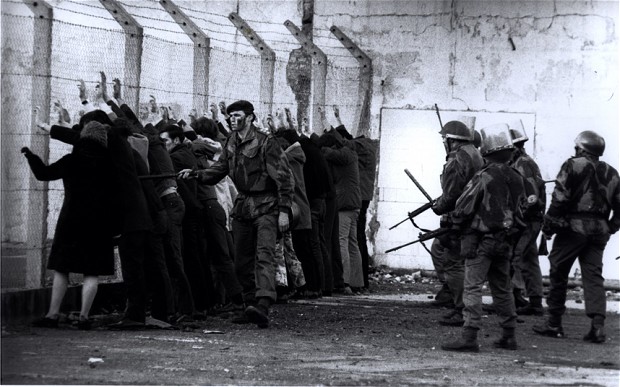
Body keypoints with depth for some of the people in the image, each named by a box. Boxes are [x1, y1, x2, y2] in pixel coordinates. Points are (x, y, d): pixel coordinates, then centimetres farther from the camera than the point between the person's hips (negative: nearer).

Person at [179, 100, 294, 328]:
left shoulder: (266, 143, -11)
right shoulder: (231, 144, 10)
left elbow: (284, 178, -11)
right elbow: (219, 170, 15)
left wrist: (284, 210, -15)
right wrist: (195, 174, -4)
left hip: (266, 206, -7)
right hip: (243, 206, 7)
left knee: (263, 255, -21)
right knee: (242, 261, 8)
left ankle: (263, 306, -35)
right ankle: (251, 304, 20)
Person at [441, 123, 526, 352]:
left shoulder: (483, 178, -15)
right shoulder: (516, 179, 5)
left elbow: (463, 208, -11)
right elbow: (520, 209, 13)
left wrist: (456, 222, 8)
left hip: (481, 240, -7)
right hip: (505, 240, 7)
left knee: (473, 288, -7)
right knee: (502, 288, 15)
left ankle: (469, 338, -13)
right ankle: (509, 336, 20)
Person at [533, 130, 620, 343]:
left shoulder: (573, 166, -5)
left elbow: (560, 198, -12)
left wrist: (548, 225, -5)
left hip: (574, 227, -5)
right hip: (599, 230, 5)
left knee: (558, 274, 6)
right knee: (594, 276, 5)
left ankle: (554, 323, 10)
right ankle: (598, 324, -9)